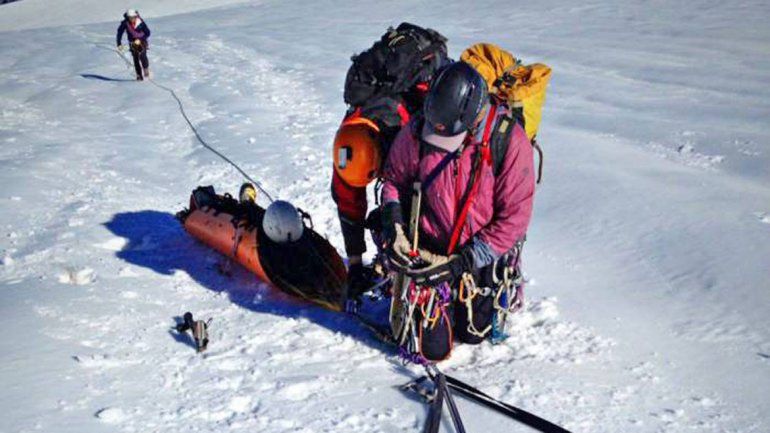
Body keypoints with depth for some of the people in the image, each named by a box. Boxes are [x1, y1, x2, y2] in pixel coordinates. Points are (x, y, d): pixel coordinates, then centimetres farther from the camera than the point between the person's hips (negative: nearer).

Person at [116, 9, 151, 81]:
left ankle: (146, 69, 1)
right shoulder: (125, 23, -14)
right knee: (136, 59, -5)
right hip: (133, 42, 2)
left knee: (142, 55, -22)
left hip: (142, 41, -2)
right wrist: (119, 44, -9)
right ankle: (139, 75, 2)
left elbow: (147, 33, -12)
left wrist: (139, 40, -20)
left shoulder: (140, 22, -17)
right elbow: (119, 32, -4)